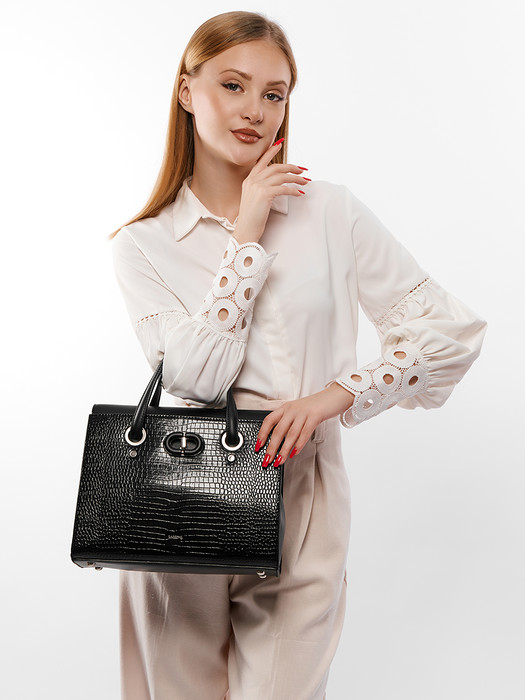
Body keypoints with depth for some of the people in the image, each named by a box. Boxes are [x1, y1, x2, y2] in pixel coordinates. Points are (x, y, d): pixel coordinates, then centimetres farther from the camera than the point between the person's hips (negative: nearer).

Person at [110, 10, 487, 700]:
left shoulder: (331, 212, -2)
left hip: (299, 504, 0)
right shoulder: (142, 244, 0)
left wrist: (332, 396, -14)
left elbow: (454, 331, -4)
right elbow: (197, 376, -14)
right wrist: (247, 234, -13)